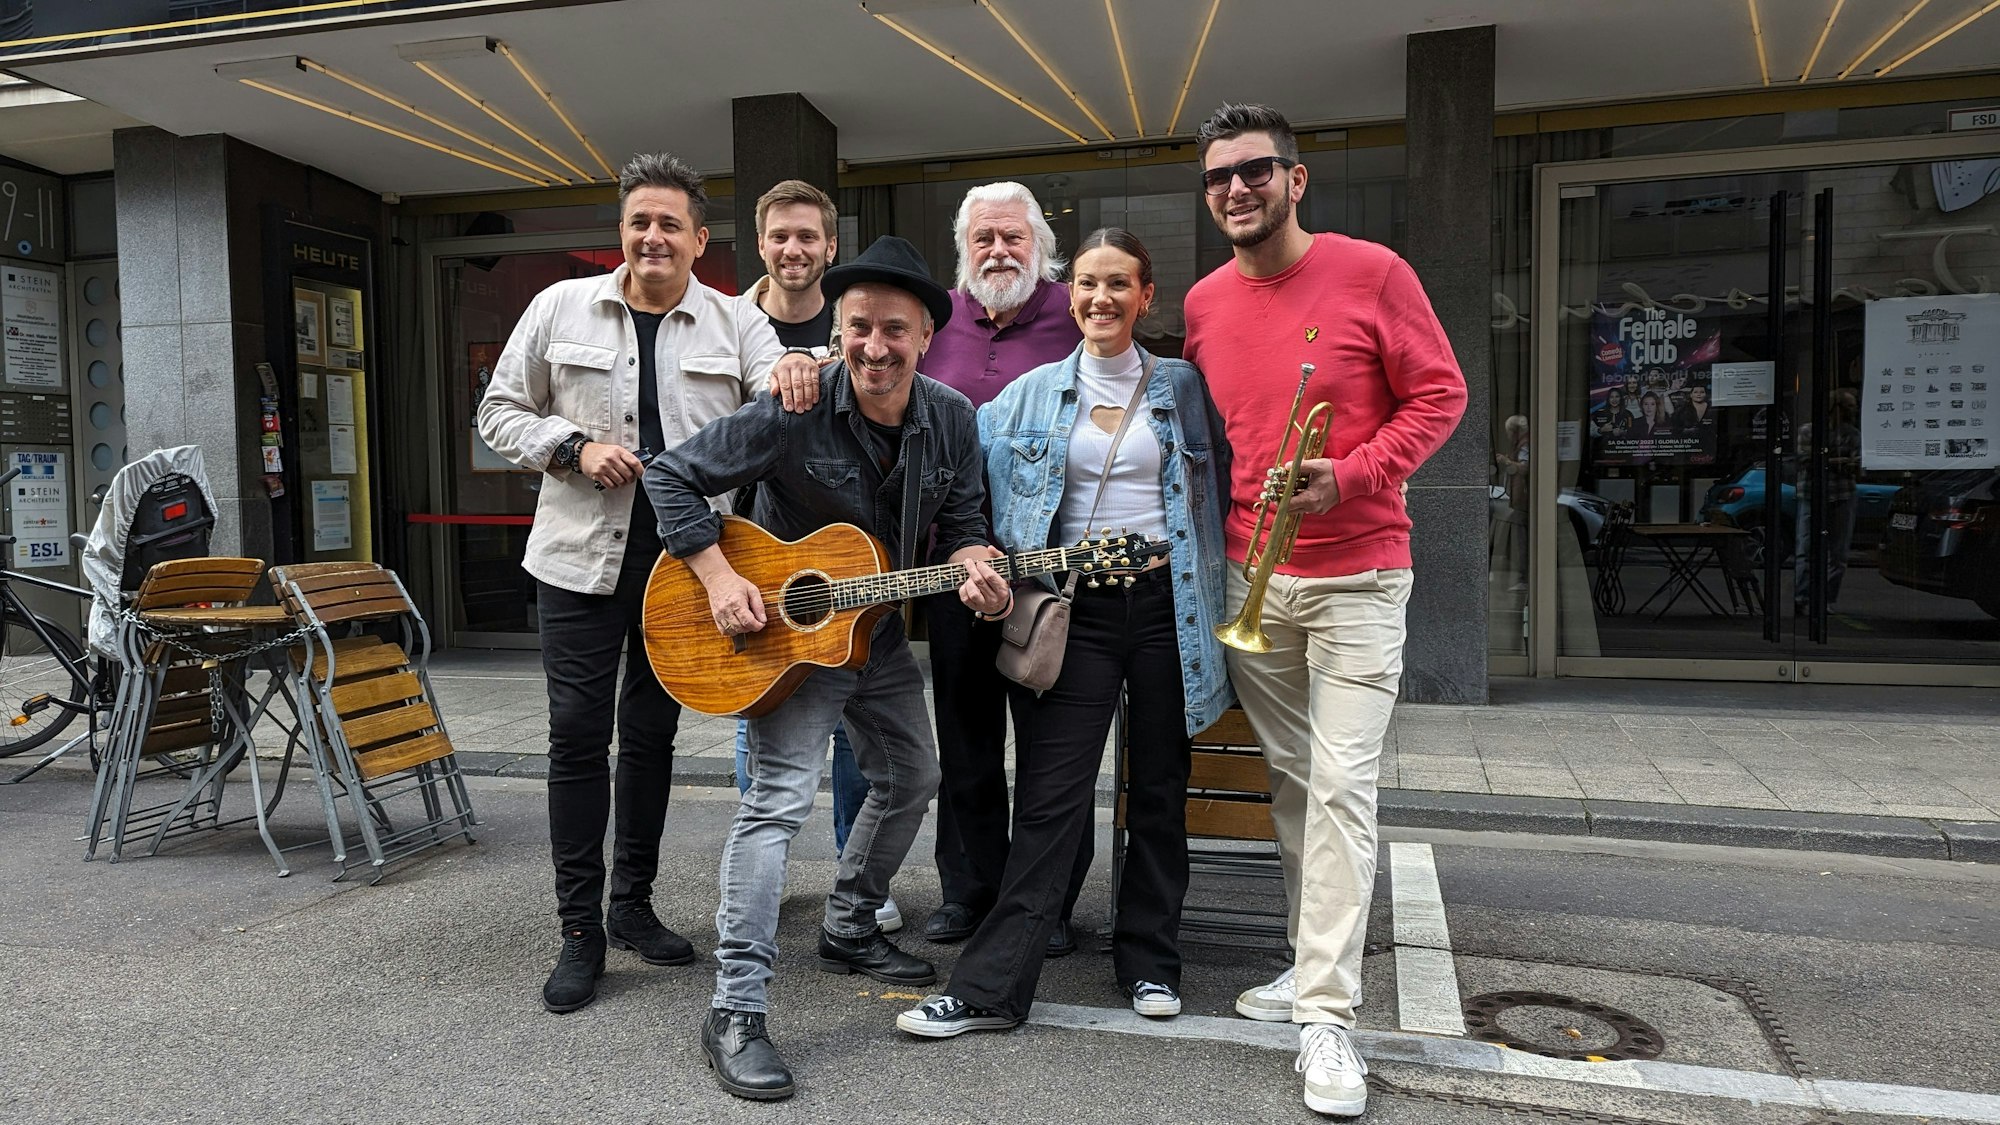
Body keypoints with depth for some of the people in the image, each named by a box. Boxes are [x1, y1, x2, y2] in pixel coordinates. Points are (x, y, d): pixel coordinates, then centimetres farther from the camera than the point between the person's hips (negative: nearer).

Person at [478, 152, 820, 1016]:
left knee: (652, 733, 12)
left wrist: (795, 383, -32)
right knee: (578, 732, -1)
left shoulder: (736, 325, 4)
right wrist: (574, 448, -11)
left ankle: (633, 904, 27)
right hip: (582, 556, -1)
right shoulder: (562, 307, 4)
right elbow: (500, 414, 8)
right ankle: (580, 928, 11)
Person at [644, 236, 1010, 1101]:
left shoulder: (952, 419, -7)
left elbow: (962, 525, 2)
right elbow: (672, 476, -16)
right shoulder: (792, 414, -22)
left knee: (911, 778, 17)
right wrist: (719, 578, -24)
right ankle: (735, 1014, -9)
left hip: (877, 631, 7)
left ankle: (849, 931, 39)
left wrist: (973, 569, -21)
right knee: (780, 797, -15)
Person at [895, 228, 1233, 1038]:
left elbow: (1219, 484, 9)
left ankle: (1149, 962, 25)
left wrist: (1214, 600, 1)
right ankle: (991, 986, 2)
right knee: (1051, 799, -4)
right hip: (1077, 608, -1)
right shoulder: (1035, 393, 7)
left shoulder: (1182, 387, 7)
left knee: (1159, 790, 9)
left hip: (1166, 603, 1)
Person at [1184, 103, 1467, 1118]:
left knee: (1342, 785, -8)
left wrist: (1350, 476, -17)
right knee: (1289, 779, 11)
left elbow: (1439, 395, -4)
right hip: (1249, 576, 5)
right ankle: (1313, 963, 26)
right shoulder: (1204, 304, 7)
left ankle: (1326, 1015, -1)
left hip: (1357, 576, -4)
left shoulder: (1371, 273, -6)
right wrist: (1213, 523, 7)